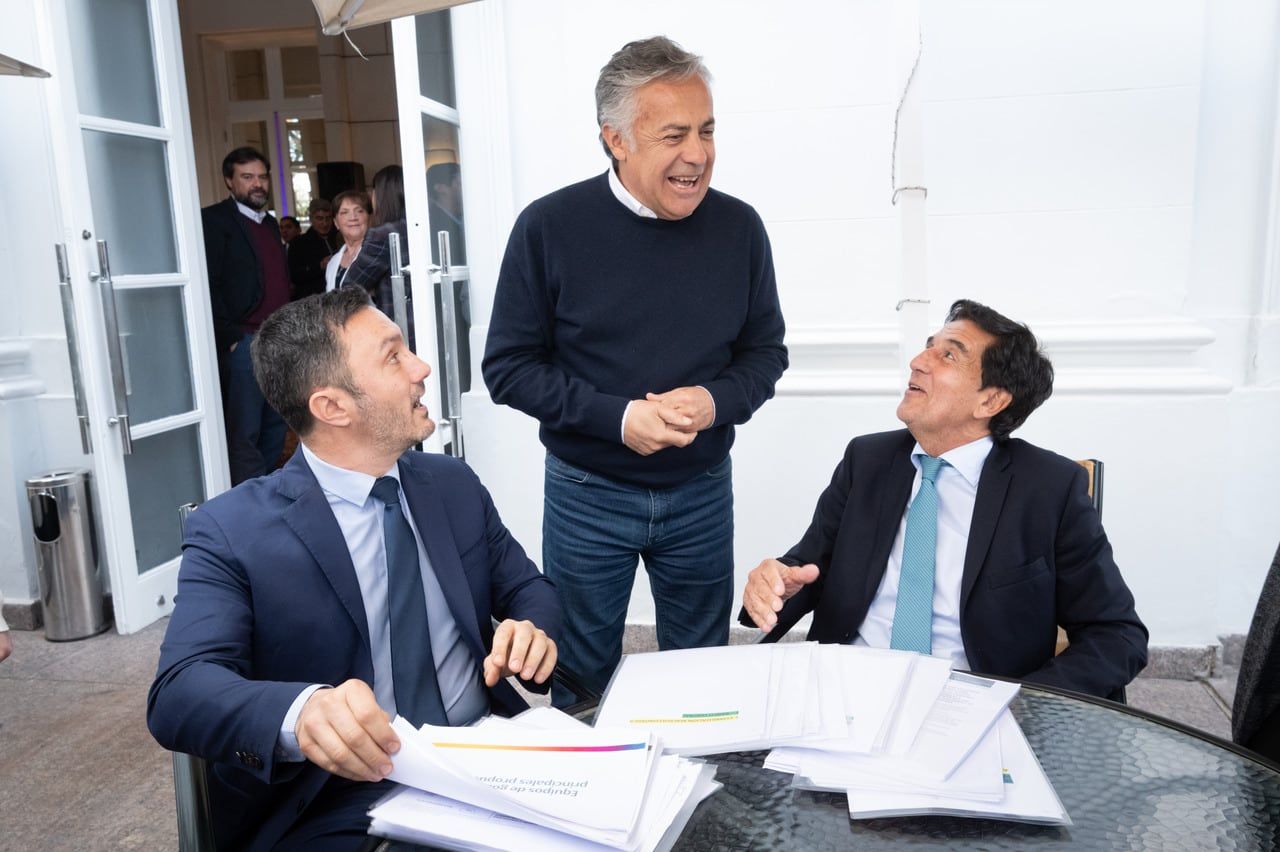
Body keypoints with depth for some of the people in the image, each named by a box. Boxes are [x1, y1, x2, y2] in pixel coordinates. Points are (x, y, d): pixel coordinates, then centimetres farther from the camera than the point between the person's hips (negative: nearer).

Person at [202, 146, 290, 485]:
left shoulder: (271, 223, 18)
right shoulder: (215, 219, -4)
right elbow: (209, 284, -12)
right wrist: (231, 337, -15)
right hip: (244, 343, -7)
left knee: (275, 428, 12)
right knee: (245, 434, -5)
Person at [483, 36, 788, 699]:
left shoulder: (738, 228, -5)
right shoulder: (550, 227, -11)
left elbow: (765, 351, 5)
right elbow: (509, 367, -8)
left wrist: (716, 401, -17)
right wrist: (617, 417, -21)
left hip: (703, 491, 2)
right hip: (587, 494, -2)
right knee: (583, 680, 16)